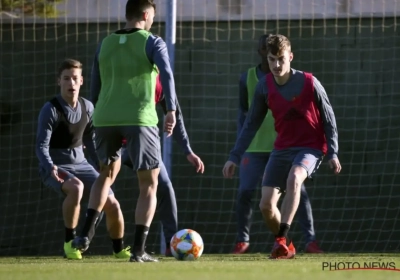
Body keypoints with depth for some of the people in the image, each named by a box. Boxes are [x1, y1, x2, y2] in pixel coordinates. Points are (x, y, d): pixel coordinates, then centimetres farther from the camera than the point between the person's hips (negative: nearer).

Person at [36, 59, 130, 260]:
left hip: (80, 165, 5)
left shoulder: (87, 107, 3)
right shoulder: (51, 110, -15)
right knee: (76, 188, -39)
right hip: (54, 168, -5)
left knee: (112, 204, -9)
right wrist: (51, 168, -37)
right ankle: (69, 243, -25)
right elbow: (42, 146, -19)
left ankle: (118, 249, 17)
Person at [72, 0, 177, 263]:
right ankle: (139, 249, -2)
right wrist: (171, 110, -23)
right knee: (149, 184, 8)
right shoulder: (152, 43, 1)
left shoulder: (105, 44, 15)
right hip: (139, 119, -4)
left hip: (105, 119, 4)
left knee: (108, 173, 27)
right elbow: (166, 74, -17)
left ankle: (85, 233, 9)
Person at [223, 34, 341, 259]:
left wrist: (333, 152, -7)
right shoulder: (265, 87, -3)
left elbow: (328, 117, -3)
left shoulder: (309, 83, -13)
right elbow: (252, 123, 8)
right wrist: (235, 157, 6)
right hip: (282, 148, 4)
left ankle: (282, 239, -37)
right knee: (266, 205, -6)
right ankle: (286, 246, 20)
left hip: (311, 147, -4)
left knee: (294, 178, -36)